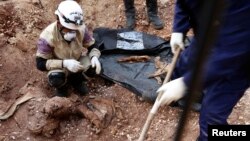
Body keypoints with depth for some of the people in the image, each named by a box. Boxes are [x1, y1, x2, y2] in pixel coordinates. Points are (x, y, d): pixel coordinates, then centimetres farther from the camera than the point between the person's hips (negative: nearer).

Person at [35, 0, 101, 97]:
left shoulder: (81, 29, -22)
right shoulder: (48, 36, -31)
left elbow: (92, 46, -8)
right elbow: (40, 64, -28)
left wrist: (94, 57, -33)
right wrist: (64, 63, -42)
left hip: (76, 60, 3)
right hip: (59, 66, -3)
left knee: (94, 68, -24)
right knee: (56, 79, -35)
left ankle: (76, 79, 10)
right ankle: (62, 86, 5)